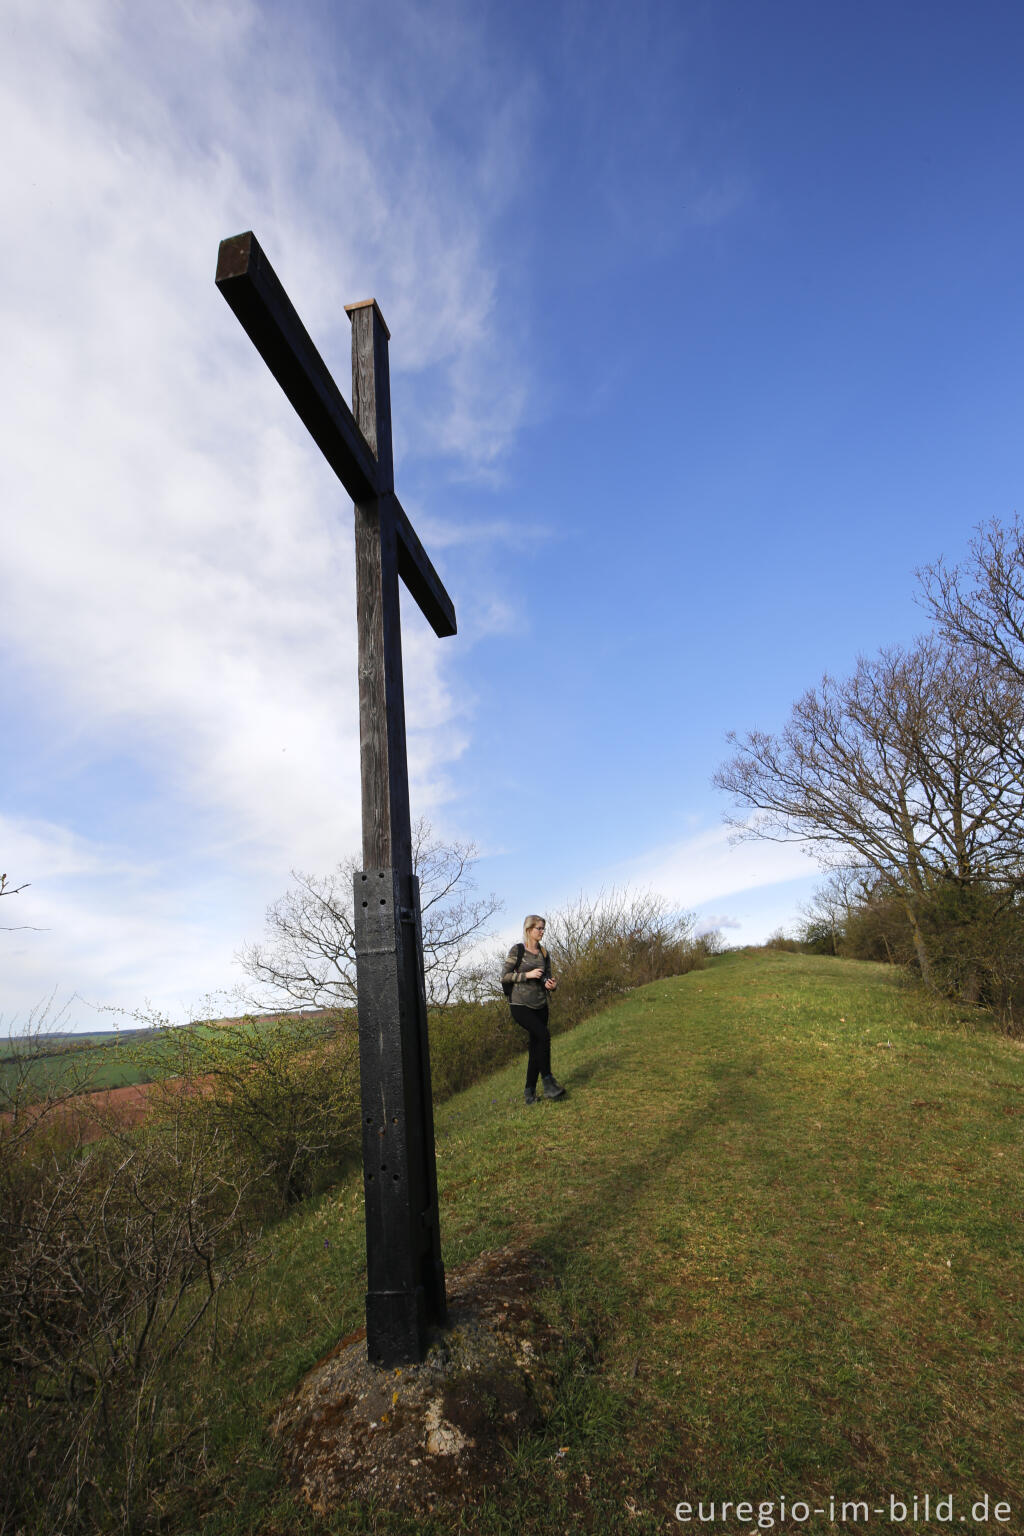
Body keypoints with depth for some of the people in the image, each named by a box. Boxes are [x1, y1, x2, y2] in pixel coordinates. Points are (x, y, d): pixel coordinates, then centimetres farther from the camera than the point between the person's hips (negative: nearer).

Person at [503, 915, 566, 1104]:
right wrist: (528, 975, -17)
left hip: (540, 1006, 6)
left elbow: (547, 978, 15)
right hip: (520, 1005, -5)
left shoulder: (544, 953, 9)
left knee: (536, 1047, 4)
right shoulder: (517, 950, -6)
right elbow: (505, 976, -8)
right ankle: (547, 1082, -15)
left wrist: (551, 984, -9)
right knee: (543, 1034, -23)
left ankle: (530, 1091, 15)